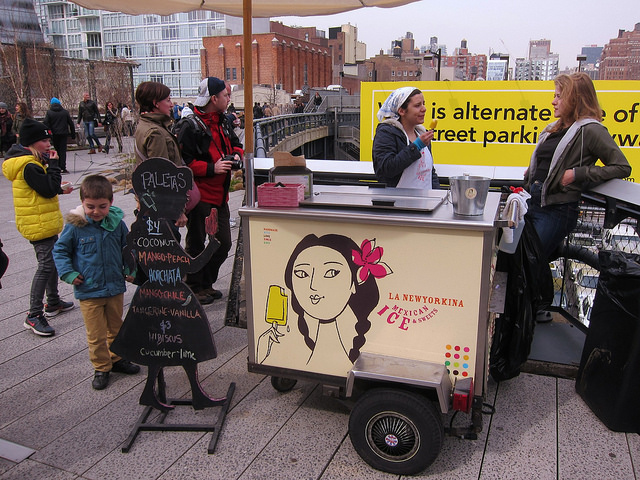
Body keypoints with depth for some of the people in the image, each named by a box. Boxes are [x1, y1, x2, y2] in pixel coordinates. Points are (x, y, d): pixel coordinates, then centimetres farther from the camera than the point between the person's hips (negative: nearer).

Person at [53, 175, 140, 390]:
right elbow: (60, 250, -1)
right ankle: (101, 367, 23)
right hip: (88, 291, -3)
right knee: (96, 334, 6)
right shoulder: (75, 226, -13)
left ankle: (116, 359, 38)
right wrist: (68, 273, -12)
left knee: (116, 328, 19)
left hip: (115, 287, 3)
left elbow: (128, 248, 11)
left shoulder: (117, 223, -4)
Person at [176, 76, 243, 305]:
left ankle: (206, 283, 31)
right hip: (199, 195, -8)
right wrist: (211, 168, -26)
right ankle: (194, 288, 21)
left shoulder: (223, 121, 11)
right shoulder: (191, 125, -15)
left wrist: (236, 154, 1)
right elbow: (184, 162, -19)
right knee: (196, 244, 6)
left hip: (220, 195, 8)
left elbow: (235, 145, 23)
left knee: (223, 243, 14)